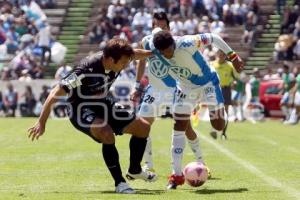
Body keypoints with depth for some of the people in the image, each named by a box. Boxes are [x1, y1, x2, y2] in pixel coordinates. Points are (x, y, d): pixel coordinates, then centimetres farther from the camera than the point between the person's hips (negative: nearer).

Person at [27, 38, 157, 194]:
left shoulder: (118, 58, -16)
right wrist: (41, 123, -27)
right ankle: (119, 183, -22)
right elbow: (55, 94, -30)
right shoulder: (87, 70, -35)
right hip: (81, 109, -8)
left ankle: (135, 170, 31)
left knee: (143, 127, 9)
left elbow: (135, 53, 12)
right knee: (107, 134, -35)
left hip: (103, 105, 8)